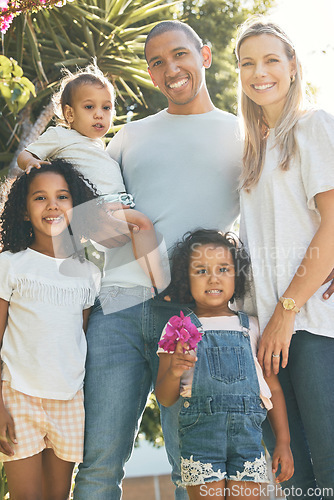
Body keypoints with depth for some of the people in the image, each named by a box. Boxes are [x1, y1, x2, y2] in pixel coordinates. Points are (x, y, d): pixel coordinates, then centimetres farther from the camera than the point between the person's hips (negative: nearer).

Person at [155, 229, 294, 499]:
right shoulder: (178, 329, 6)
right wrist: (174, 372, -16)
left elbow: (273, 387, 13)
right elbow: (165, 399, 5)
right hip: (200, 434, -1)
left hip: (247, 434, 2)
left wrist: (283, 441, 8)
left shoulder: (251, 327, 11)